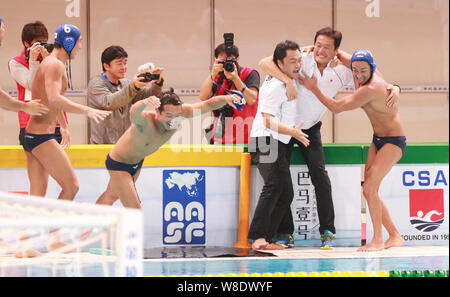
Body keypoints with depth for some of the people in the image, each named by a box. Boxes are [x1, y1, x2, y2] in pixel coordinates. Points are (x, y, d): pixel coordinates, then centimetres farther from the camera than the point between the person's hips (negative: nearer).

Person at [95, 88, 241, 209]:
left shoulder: (178, 111, -27)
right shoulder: (145, 120, -43)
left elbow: (208, 105, -30)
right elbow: (134, 113, -67)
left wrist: (225, 99, -51)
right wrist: (144, 103, -90)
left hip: (137, 163, 7)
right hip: (118, 164, -7)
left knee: (112, 195, 30)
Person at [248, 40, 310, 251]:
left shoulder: (288, 81, 14)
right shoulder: (275, 87, -16)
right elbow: (269, 121, -23)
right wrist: (293, 132, -33)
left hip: (280, 144, 11)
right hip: (266, 141, -11)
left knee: (285, 193, 7)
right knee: (275, 185, -28)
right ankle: (258, 237, -37)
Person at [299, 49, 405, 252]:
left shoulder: (369, 90, -29)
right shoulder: (372, 74, -2)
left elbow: (336, 108, -21)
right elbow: (344, 56, 19)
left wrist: (313, 89, -13)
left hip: (394, 142, -10)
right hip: (378, 139, 10)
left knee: (370, 188, -18)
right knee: (369, 189, 6)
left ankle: (378, 239, -13)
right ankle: (394, 236, 15)